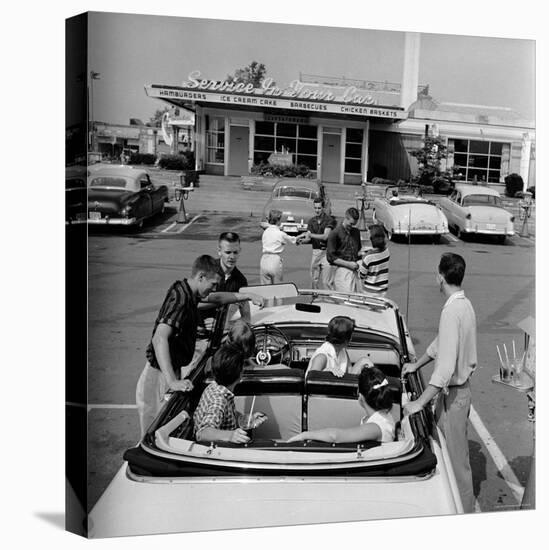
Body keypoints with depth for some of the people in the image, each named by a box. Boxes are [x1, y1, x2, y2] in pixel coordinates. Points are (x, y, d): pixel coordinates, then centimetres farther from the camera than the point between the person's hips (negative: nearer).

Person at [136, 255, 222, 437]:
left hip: (171, 372, 9)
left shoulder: (184, 290, 4)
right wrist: (172, 382, -42)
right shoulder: (180, 300, -25)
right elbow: (159, 338, -37)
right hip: (160, 376, -9)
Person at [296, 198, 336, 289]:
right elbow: (309, 239, 2)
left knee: (326, 282, -8)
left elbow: (325, 236, -17)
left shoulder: (329, 220, -7)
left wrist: (310, 234, -24)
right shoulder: (311, 221, 9)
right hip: (315, 252, 5)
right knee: (314, 280, 5)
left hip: (326, 252, -5)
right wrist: (302, 241, -20)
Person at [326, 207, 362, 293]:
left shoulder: (356, 232, 14)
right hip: (342, 271, -6)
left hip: (355, 270, 6)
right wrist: (348, 264, -13)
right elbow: (330, 257, -9)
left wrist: (361, 253, 4)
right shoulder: (335, 233, -6)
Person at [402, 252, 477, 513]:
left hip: (454, 392, -9)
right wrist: (417, 364, 23)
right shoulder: (464, 304, 4)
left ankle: (462, 508, 22)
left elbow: (446, 365, -32)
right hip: (459, 387, 9)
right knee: (450, 447, 22)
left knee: (455, 453, 6)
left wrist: (421, 402, -29)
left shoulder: (452, 311, -27)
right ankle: (462, 500, 38)